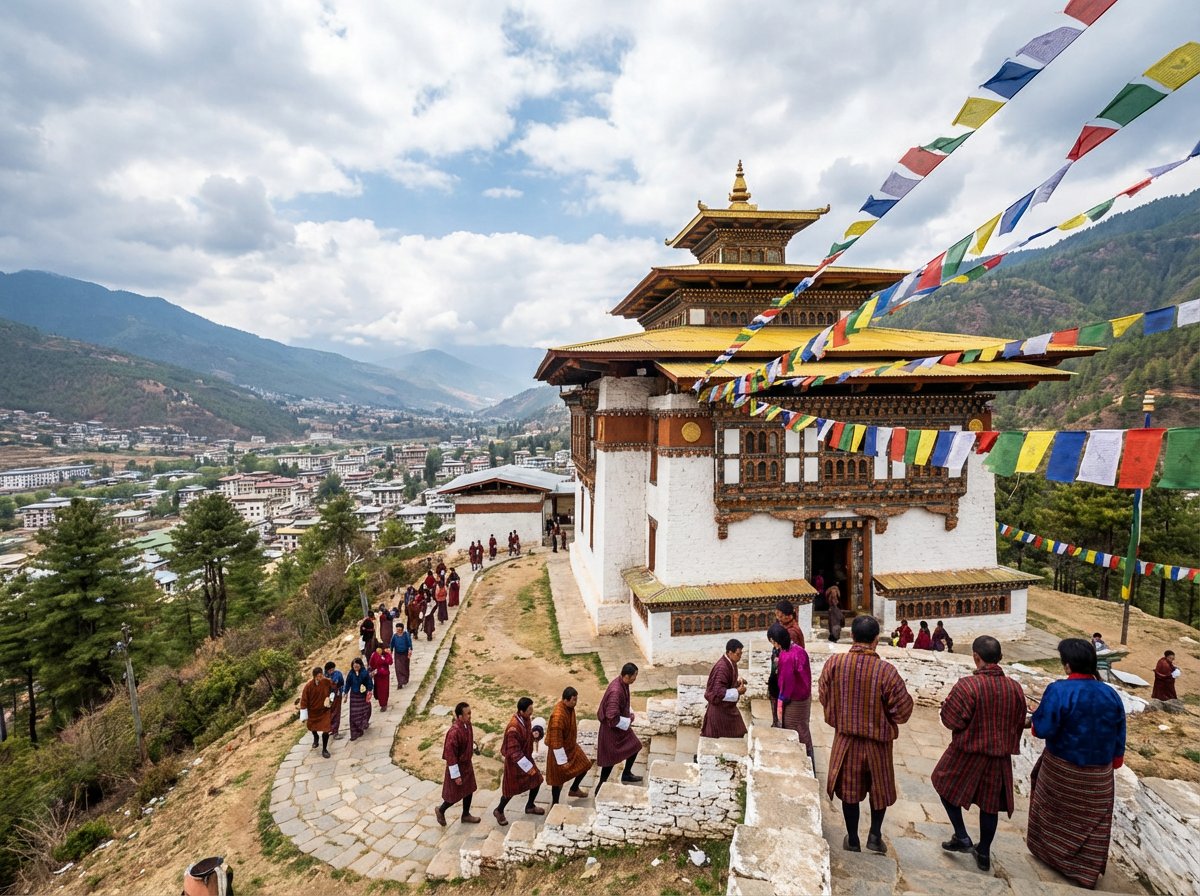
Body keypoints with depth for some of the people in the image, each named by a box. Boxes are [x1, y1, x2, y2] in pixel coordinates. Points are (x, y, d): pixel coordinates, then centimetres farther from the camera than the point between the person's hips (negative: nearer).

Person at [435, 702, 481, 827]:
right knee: (456, 795, 11)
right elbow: (450, 755, -27)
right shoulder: (454, 732, -34)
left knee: (469, 790, 20)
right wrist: (456, 775, -20)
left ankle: (466, 815, 40)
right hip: (458, 767, -8)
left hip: (467, 764, 8)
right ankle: (440, 810, 38)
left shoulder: (467, 724, -8)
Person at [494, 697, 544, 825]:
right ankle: (499, 811, 38)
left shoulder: (525, 719, -10)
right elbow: (514, 753, -32)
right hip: (514, 762, -8)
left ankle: (530, 806, 40)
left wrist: (533, 733, -10)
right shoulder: (513, 729, -36)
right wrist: (528, 767, -26)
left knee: (537, 780, 15)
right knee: (511, 789, 11)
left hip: (526, 757, 8)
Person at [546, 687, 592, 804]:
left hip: (571, 745, 8)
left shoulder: (569, 707, -10)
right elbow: (556, 742, -29)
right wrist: (562, 761, -22)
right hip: (560, 750, -8)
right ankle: (555, 804, 33)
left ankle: (574, 790, 42)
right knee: (559, 778, 10)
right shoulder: (558, 717, -37)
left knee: (585, 765, 18)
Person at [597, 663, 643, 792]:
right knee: (610, 759, 4)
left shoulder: (623, 683, -6)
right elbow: (612, 718, -35)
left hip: (621, 726, 9)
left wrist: (630, 713, 2)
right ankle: (600, 789, 23)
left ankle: (627, 775, 40)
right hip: (612, 728, -9)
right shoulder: (615, 691, -35)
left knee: (635, 746, 19)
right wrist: (629, 721, -20)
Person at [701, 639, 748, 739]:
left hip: (729, 707, 9)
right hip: (720, 709, -9)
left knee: (737, 734, 17)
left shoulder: (731, 663, 1)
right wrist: (737, 692, -24)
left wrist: (738, 682, 0)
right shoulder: (721, 668, -28)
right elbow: (718, 692, -30)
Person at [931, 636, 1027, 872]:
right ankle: (984, 854, 31)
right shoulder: (1015, 688, -6)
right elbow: (1019, 724, 7)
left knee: (946, 786, 20)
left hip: (967, 753, -5)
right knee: (989, 804, 18)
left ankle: (962, 838, 21)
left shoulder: (967, 685, -25)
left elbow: (950, 719, -20)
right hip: (999, 756, 5)